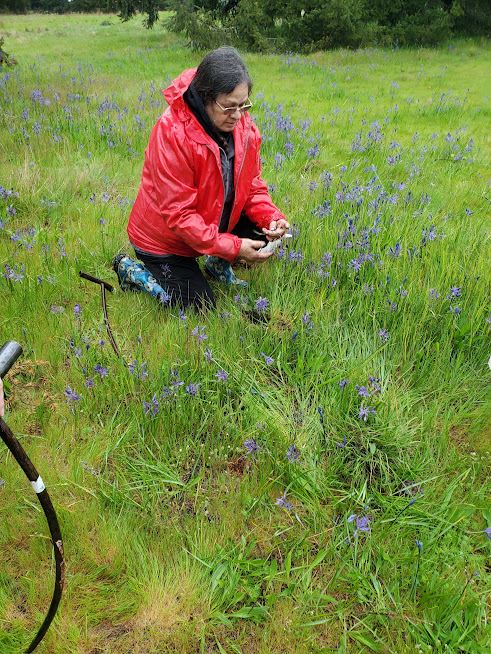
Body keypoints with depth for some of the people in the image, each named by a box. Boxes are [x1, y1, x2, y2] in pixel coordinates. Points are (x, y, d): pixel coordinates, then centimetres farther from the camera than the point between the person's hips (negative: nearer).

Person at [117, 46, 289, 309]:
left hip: (216, 223, 6)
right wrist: (233, 247, -34)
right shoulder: (172, 132, -31)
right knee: (200, 306, -3)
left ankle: (217, 265, 15)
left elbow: (251, 185, -2)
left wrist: (271, 217, -24)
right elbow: (178, 213, -30)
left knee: (264, 226, -13)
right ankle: (131, 269, 17)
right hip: (164, 238, -6)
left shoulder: (243, 126, -10)